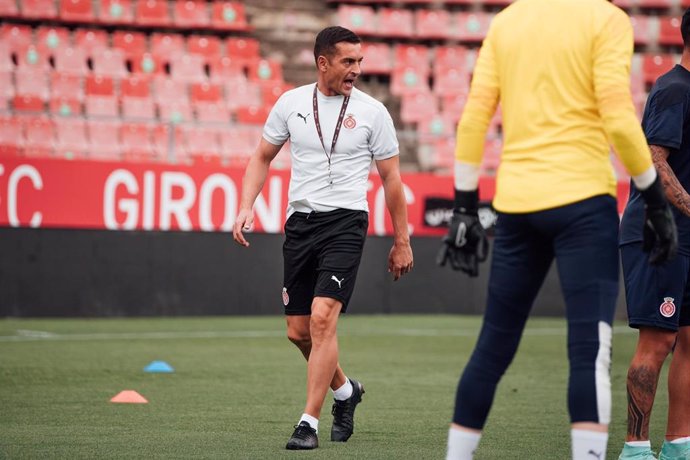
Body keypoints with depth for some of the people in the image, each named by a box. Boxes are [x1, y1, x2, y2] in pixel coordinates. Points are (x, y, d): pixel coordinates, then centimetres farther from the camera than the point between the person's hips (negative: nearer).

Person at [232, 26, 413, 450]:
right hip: (300, 221, 4)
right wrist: (246, 207, 1)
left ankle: (309, 424, -14)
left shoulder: (372, 111, -1)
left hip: (345, 223, -4)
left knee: (322, 318, -19)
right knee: (298, 331, 8)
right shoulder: (291, 103, 5)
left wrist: (401, 241, 7)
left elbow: (391, 178, 5)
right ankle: (346, 391, 35)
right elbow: (263, 158, 15)